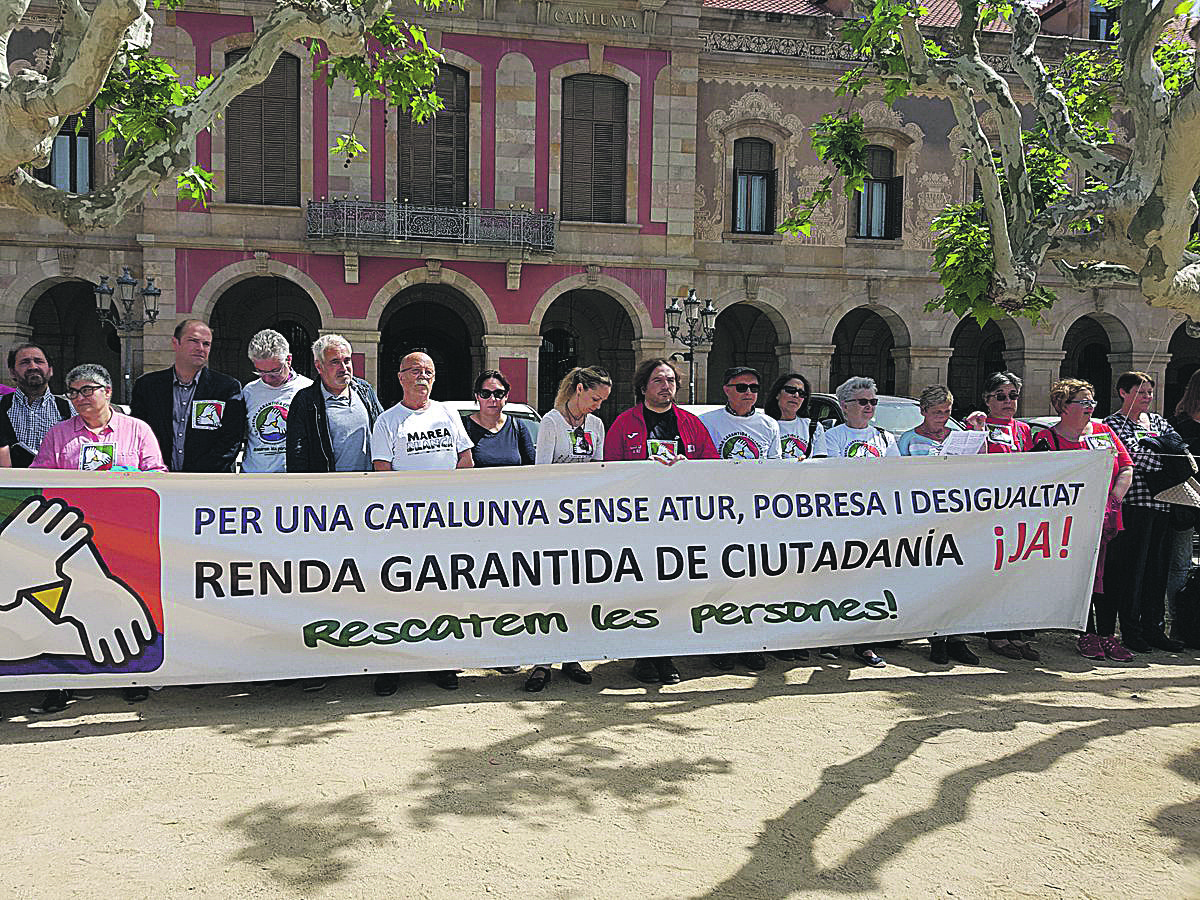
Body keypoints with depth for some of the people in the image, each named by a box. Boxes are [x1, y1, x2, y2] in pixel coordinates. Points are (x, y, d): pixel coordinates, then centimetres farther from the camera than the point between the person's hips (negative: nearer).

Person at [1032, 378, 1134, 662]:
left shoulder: (1104, 432, 14)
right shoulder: (1047, 439, 1)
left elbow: (1126, 469, 12)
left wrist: (1113, 500, -1)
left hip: (1107, 520, 4)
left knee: (1108, 577, 0)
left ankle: (1107, 635, 8)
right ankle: (1087, 635, 10)